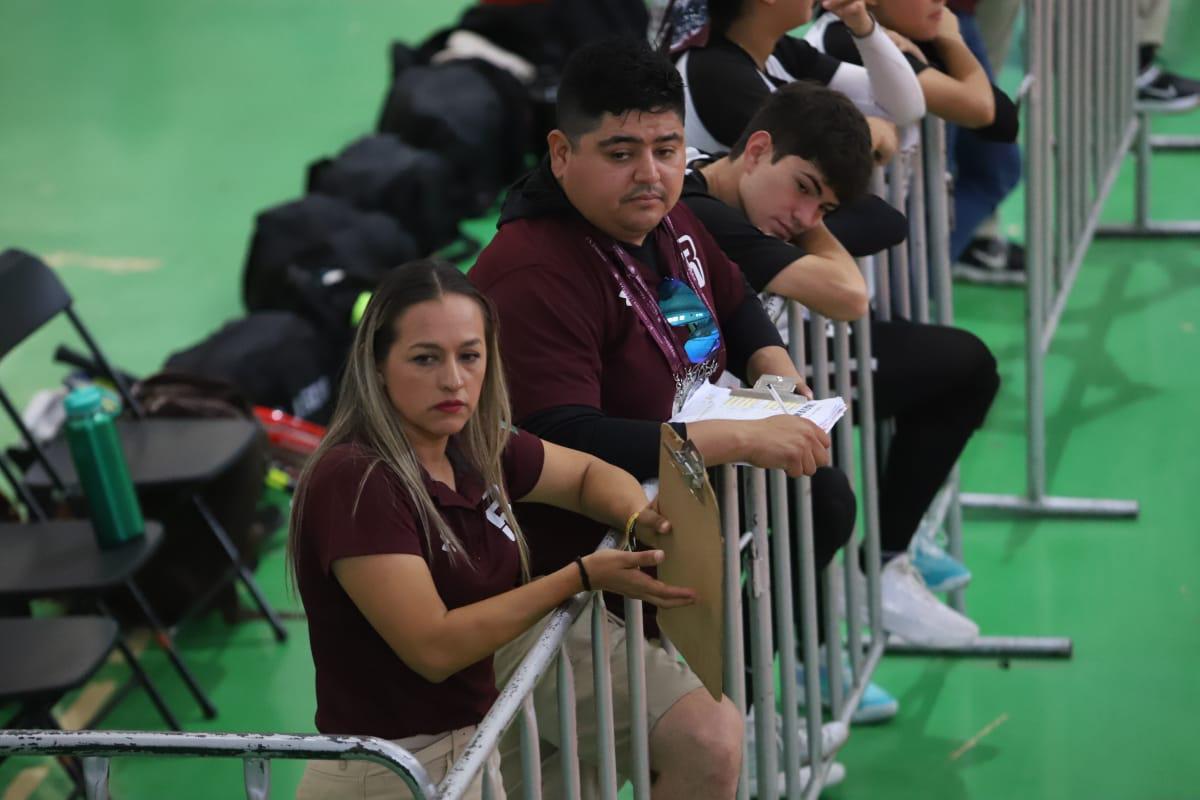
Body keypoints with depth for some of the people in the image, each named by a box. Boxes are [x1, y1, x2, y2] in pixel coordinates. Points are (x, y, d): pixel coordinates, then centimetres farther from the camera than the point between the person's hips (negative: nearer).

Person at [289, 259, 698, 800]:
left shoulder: (475, 451, 2)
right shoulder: (354, 483, -20)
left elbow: (588, 474, 19)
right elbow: (434, 647, -23)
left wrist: (638, 517, -3)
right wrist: (582, 577, -20)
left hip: (474, 754, 7)